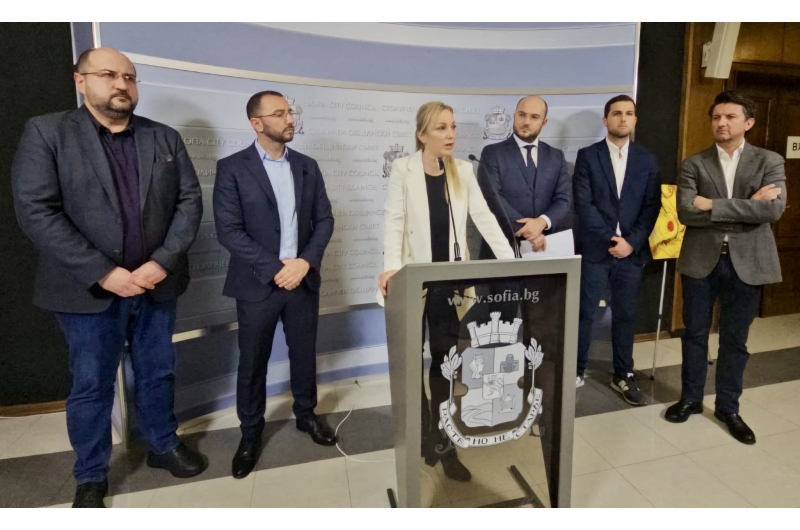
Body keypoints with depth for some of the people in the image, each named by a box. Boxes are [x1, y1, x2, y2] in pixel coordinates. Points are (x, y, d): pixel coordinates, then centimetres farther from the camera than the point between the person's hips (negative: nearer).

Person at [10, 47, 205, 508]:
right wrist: (104, 273, -18)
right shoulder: (46, 132, -3)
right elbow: (36, 211, -12)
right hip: (89, 290, -2)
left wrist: (163, 263, -13)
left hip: (157, 284, 3)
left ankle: (164, 445, 38)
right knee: (91, 386, 11)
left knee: (158, 373, 16)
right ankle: (91, 476, 32)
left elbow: (190, 201, -1)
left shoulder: (166, 138, 5)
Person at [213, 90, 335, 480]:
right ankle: (250, 433, 30)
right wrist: (276, 269, -16)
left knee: (304, 354, 15)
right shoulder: (232, 168, -5)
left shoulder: (307, 167, 7)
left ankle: (306, 415, 37)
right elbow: (228, 230, -12)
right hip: (257, 284, -3)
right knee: (252, 362, 9)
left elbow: (324, 220, 4)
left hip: (303, 279, 3)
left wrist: (305, 262, -12)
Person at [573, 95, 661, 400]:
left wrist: (632, 241, -9)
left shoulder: (647, 160, 10)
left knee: (625, 315, 10)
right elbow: (583, 205, -7)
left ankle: (623, 376, 24)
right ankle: (576, 372, 17)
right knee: (585, 313, 3)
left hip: (632, 250, 3)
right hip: (594, 249, -2)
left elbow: (652, 206, 4)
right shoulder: (587, 156, 1)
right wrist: (610, 239, -13)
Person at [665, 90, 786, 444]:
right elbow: (685, 212, -12)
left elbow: (774, 209, -14)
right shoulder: (693, 164, 2)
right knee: (695, 334, 10)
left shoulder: (769, 162, 3)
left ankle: (728, 407, 27)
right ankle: (690, 398, 27)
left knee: (734, 339, 10)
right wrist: (747, 206, -14)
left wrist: (713, 206, -17)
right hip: (701, 260, 0)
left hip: (746, 261, 0)